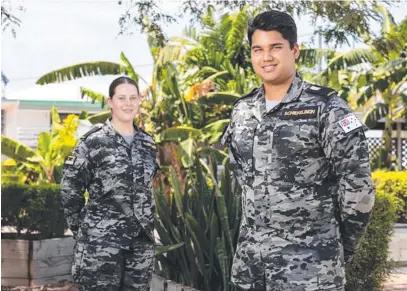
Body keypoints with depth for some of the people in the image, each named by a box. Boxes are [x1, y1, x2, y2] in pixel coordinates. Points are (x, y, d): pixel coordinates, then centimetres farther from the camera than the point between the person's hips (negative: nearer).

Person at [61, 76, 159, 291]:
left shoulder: (148, 143, 11)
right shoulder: (93, 142, -6)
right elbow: (70, 188, -4)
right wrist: (81, 229, -2)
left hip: (142, 239, 5)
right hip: (101, 239, -5)